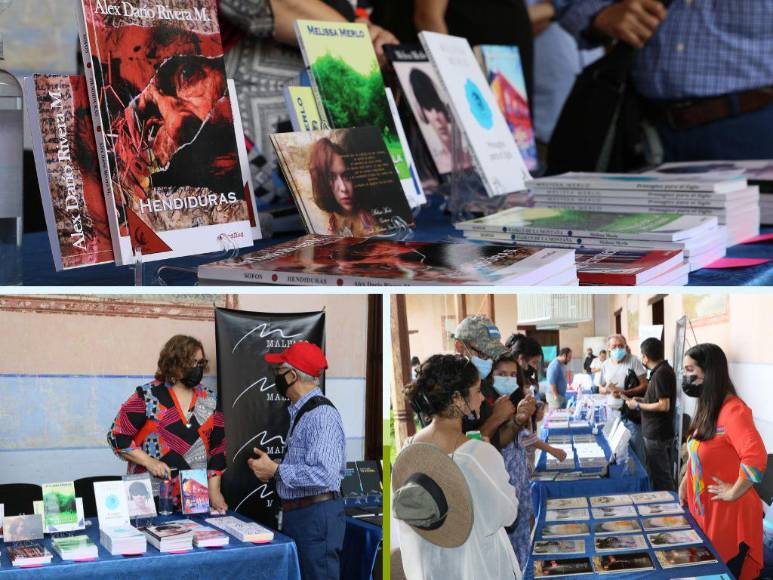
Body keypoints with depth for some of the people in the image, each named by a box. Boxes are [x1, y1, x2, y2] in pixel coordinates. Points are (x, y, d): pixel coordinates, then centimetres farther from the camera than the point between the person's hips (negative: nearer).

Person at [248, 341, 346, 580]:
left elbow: (324, 474, -28)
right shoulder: (299, 412, 14)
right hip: (294, 515, 10)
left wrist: (275, 470, -19)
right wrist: (270, 468, 7)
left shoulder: (322, 415, -18)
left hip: (316, 516, -10)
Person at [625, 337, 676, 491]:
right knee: (666, 474, 16)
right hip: (665, 432, 10)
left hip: (656, 435, -10)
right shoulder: (665, 369, 10)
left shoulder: (660, 374, -21)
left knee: (660, 477, -2)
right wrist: (643, 400, 15)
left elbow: (664, 405, -24)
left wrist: (638, 406, -15)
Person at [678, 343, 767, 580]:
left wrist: (733, 493, -25)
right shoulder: (707, 407, 9)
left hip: (729, 514, -9)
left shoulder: (732, 410, -23)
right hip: (704, 509, 9)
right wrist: (686, 481, 10)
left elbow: (756, 457, -36)